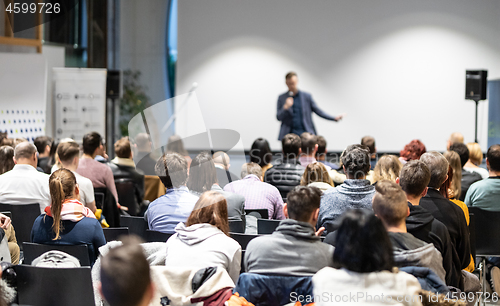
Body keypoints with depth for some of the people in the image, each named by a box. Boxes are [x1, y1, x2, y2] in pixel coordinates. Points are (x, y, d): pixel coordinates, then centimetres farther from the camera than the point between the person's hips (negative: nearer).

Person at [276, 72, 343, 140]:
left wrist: (334, 118, 1)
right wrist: (285, 107, -13)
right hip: (289, 134, 0)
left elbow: (317, 110, 10)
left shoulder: (306, 96, 8)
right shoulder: (282, 98, 8)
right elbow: (279, 117, 6)